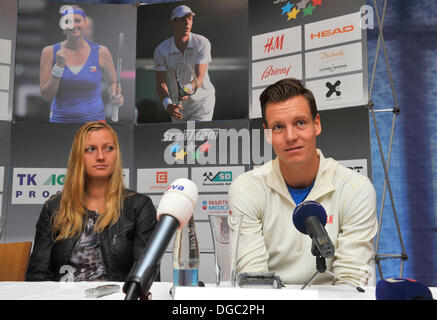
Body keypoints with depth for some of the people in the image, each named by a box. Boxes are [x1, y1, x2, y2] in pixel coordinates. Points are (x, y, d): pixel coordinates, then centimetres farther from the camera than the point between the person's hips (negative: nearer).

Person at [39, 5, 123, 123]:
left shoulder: (101, 52, -3)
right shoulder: (50, 52, -3)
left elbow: (112, 82, 11)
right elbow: (46, 96, -5)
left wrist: (115, 98, -9)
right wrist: (59, 66, -15)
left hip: (93, 118, 0)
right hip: (60, 119, 0)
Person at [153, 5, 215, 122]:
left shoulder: (202, 43, -16)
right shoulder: (161, 50, -12)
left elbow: (199, 78, -24)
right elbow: (161, 84, -14)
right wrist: (167, 105, -34)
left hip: (202, 100, -2)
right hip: (178, 105, 3)